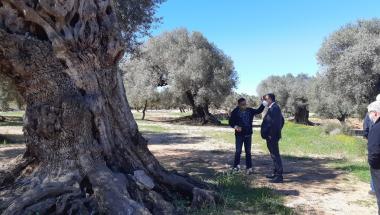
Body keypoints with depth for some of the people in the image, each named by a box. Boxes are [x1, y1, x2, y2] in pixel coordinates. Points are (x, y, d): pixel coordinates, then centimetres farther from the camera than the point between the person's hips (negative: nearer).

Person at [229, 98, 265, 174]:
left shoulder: (250, 111, 3)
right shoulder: (235, 112, -8)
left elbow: (259, 110, 6)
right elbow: (231, 122, -4)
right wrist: (235, 126, -21)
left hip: (248, 134, 3)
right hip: (239, 134, -3)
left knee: (248, 151, 8)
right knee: (238, 151, 2)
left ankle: (249, 168, 13)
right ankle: (236, 165, 20)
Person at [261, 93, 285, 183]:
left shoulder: (274, 108, -17)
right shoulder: (275, 107, 16)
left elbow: (274, 122, -27)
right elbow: (282, 121, 23)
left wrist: (271, 134, -20)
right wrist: (277, 131, 21)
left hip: (272, 136, -11)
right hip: (274, 135, 11)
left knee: (275, 155, -6)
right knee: (274, 155, 18)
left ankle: (279, 176, 0)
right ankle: (276, 173, 29)